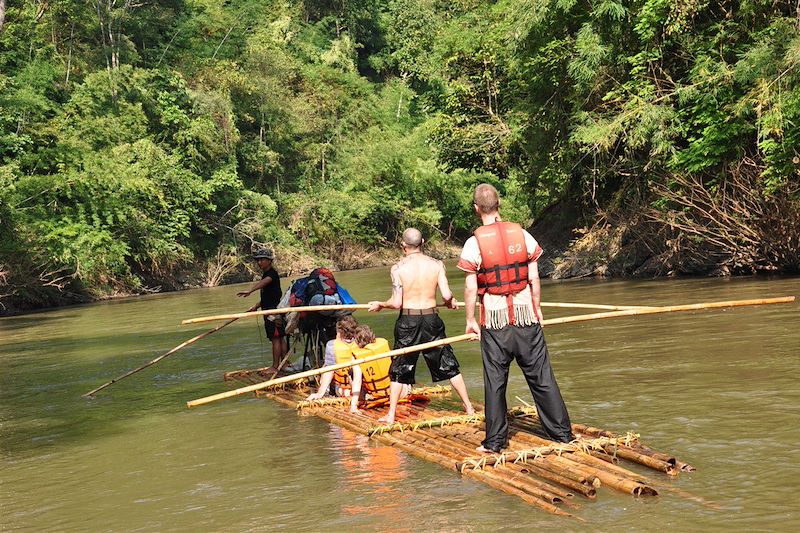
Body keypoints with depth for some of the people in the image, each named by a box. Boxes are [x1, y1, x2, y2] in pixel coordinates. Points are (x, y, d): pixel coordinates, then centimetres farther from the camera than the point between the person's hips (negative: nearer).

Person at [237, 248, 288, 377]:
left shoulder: (272, 273, -13)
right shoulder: (266, 274, 19)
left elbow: (263, 282, -36)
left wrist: (249, 291, -51)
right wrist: (256, 306, 19)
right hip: (270, 310, 10)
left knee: (276, 338, -6)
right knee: (280, 338, 12)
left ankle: (275, 367, -3)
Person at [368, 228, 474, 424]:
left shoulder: (398, 268, -10)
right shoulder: (436, 264, -5)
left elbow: (396, 303, -13)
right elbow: (447, 295, -9)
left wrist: (379, 305, 5)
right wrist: (451, 302, 14)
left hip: (407, 321, -1)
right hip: (431, 319, 1)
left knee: (400, 369, 12)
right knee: (448, 365, 15)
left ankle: (391, 415, 13)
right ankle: (468, 407, 19)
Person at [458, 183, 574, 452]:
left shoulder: (474, 243, -7)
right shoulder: (522, 235, 0)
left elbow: (471, 288, -6)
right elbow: (534, 279, 3)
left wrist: (470, 320, 4)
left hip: (494, 319, -2)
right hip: (526, 314, 2)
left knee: (495, 380, 7)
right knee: (541, 377, 8)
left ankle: (495, 440, 10)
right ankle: (562, 432, 13)